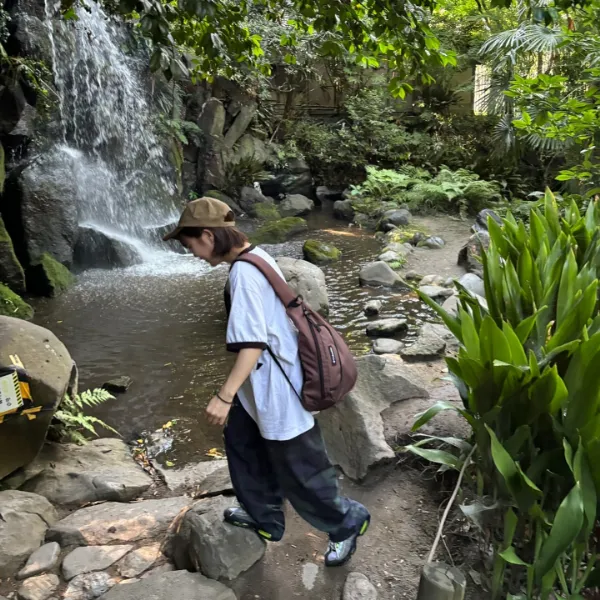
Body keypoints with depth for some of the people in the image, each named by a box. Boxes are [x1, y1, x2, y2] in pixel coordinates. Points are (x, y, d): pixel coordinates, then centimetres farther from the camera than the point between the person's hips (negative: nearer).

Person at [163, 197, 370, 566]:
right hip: (261, 383, 10)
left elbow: (253, 343, -30)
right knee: (242, 443, 24)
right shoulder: (257, 257, 5)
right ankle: (264, 518, 43)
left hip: (276, 387, -10)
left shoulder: (243, 273, -26)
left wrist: (224, 396, -29)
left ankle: (348, 522, 31)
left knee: (297, 470, 7)